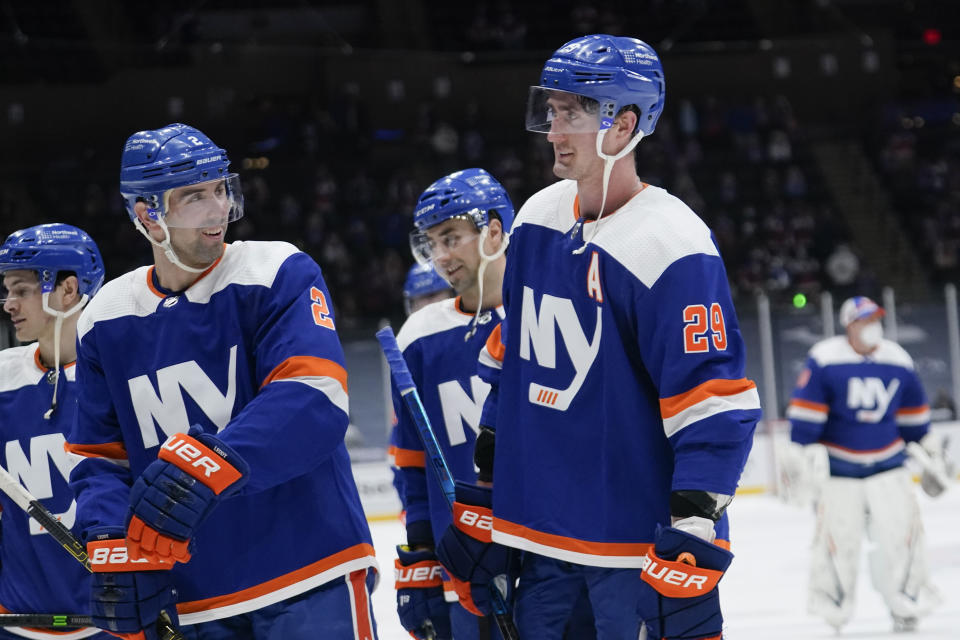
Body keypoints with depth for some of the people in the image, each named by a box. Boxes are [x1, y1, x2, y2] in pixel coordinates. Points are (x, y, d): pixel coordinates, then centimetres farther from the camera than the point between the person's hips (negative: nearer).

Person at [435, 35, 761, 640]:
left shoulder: (670, 245, -16)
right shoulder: (537, 220, 7)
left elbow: (716, 410, -19)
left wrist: (692, 542, -23)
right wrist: (481, 505, 17)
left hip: (639, 544, -7)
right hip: (541, 535, 7)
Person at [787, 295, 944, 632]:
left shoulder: (898, 361, 4)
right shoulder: (825, 359, -12)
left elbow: (913, 413, 16)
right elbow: (806, 411, -10)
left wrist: (929, 446, 19)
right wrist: (805, 451, -15)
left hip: (887, 462, 3)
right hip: (838, 463, -3)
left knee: (901, 528, -3)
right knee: (838, 535, -3)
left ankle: (906, 602, 10)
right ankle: (832, 603, 14)